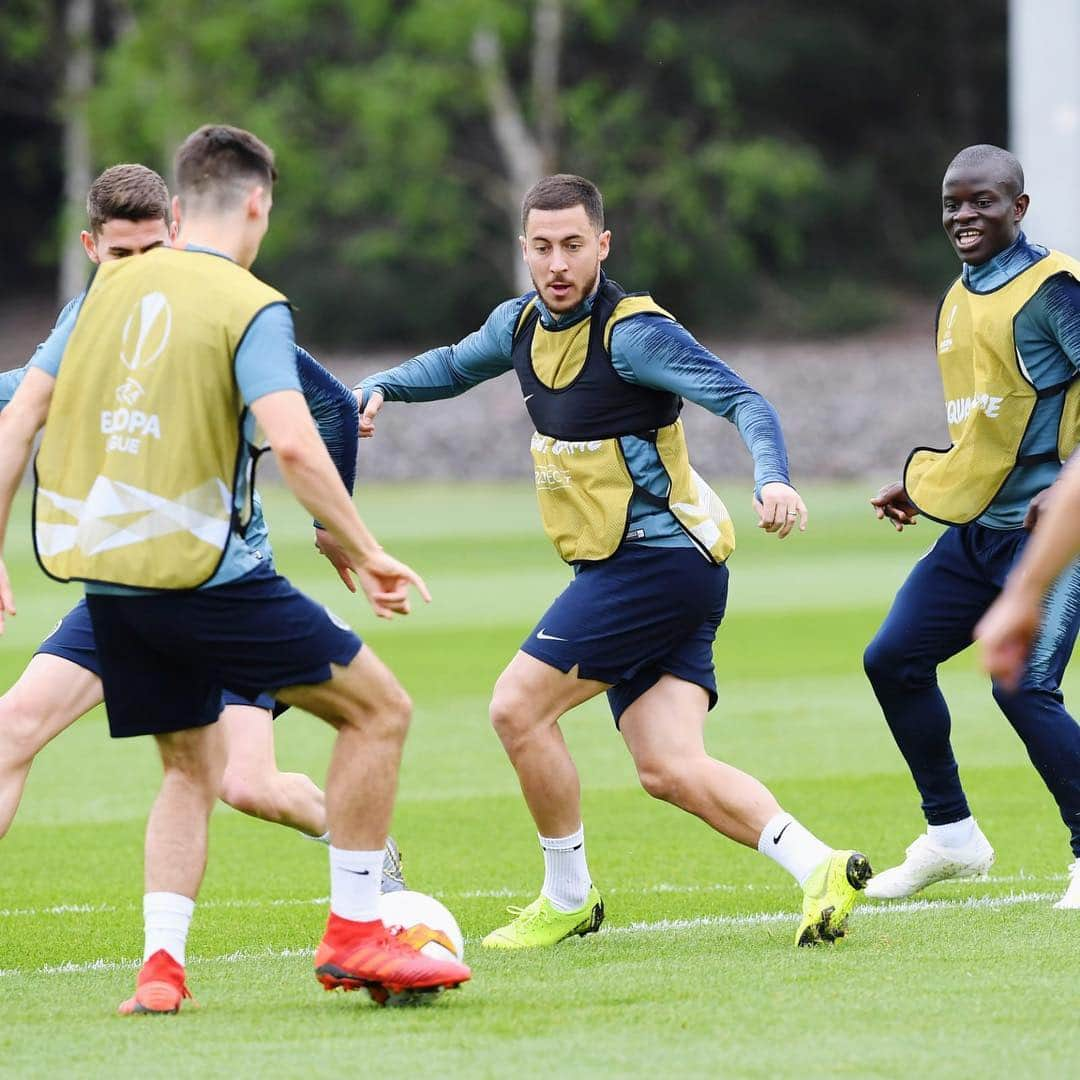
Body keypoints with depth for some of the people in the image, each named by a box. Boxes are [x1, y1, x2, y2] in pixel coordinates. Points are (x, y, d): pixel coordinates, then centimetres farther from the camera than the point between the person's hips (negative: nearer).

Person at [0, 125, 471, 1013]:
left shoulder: (109, 289, 11)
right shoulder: (252, 308, -7)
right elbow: (293, 444, -20)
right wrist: (366, 553, -12)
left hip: (105, 573, 7)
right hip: (201, 568, -7)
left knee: (192, 769, 21)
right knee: (379, 709, 5)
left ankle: (162, 965, 6)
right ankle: (354, 934, 3)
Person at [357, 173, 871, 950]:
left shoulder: (632, 331, -15)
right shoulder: (523, 323, 10)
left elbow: (741, 399, -22)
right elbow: (455, 366, 31)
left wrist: (772, 479, -40)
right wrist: (380, 388, 12)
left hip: (656, 560, -8)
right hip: (626, 569, 8)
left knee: (519, 708, -8)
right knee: (670, 769, -3)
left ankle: (569, 898, 6)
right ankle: (820, 869, -7)